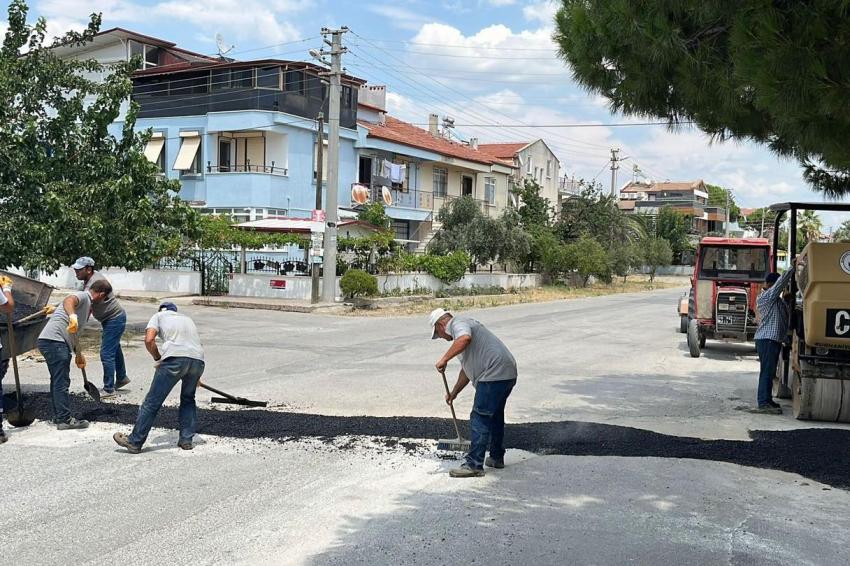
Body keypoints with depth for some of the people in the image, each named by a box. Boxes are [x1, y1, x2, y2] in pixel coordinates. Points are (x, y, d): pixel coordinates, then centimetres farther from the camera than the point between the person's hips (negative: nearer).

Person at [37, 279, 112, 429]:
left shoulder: (86, 303, 25)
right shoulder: (83, 296, -4)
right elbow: (68, 301, -31)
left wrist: (79, 354, 41)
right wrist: (72, 315, -51)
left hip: (51, 342, 10)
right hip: (54, 341, -10)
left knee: (58, 381, 18)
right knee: (62, 382, -6)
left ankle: (58, 416, 28)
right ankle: (65, 420, -3)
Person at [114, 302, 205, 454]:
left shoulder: (159, 315, 22)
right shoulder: (187, 318, 37)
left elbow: (149, 340, 3)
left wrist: (157, 358, 19)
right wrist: (195, 377, 51)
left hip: (175, 357, -5)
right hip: (198, 359, 5)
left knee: (152, 402, 4)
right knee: (188, 399, 26)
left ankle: (135, 442, 10)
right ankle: (186, 439, 23)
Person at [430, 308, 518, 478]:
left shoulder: (458, 323, -3)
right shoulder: (465, 325, 28)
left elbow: (465, 338, -30)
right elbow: (467, 369, 34)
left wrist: (444, 359, -23)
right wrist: (454, 392, 38)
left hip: (494, 375, -11)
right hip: (507, 374, 11)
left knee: (479, 419, -7)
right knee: (495, 416, 23)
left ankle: (474, 465, -5)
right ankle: (497, 457, 35)